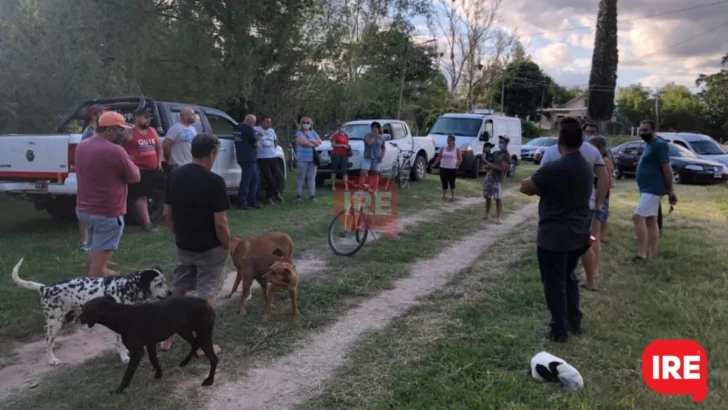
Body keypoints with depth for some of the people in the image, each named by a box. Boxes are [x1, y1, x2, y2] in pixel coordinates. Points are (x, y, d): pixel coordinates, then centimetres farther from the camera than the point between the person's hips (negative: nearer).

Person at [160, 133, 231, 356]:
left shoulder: (174, 176, -1)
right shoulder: (214, 181, -20)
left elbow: (167, 214, 5)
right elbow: (220, 222, -19)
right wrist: (227, 246, -4)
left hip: (184, 246, 6)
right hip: (210, 248, -5)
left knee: (177, 290, 19)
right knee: (206, 294, 6)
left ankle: (167, 337, 28)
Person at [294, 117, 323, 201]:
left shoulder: (314, 133, 16)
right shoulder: (299, 133, 0)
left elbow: (319, 141, 1)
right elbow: (305, 142, -16)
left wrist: (309, 141, -10)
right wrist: (314, 143, -3)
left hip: (313, 158, 4)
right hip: (302, 159, -4)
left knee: (312, 177, 3)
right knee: (300, 177, -3)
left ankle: (312, 195, 5)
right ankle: (298, 195, 3)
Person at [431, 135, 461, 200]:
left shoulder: (457, 149, 0)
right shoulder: (443, 149, 11)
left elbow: (460, 159, -3)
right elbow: (439, 158, 12)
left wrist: (457, 165, -16)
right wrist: (434, 164, 3)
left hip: (452, 169, -3)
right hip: (443, 168, 3)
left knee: (452, 182, -2)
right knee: (444, 182, 4)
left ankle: (453, 196, 4)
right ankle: (444, 195, 14)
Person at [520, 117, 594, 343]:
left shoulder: (553, 168, -23)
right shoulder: (588, 168, 4)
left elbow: (525, 187, -12)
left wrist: (541, 188, 5)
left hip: (553, 237, -7)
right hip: (578, 235, 7)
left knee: (554, 283, 6)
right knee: (569, 277, 23)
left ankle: (559, 330, 14)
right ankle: (574, 322, 32)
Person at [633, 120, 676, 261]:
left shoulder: (659, 145, -15)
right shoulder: (648, 144, 14)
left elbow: (667, 168, -18)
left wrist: (670, 191, -18)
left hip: (653, 189, -10)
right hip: (647, 189, 10)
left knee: (638, 217, -16)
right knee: (650, 221, 11)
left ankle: (641, 254, -14)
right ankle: (653, 254, 17)